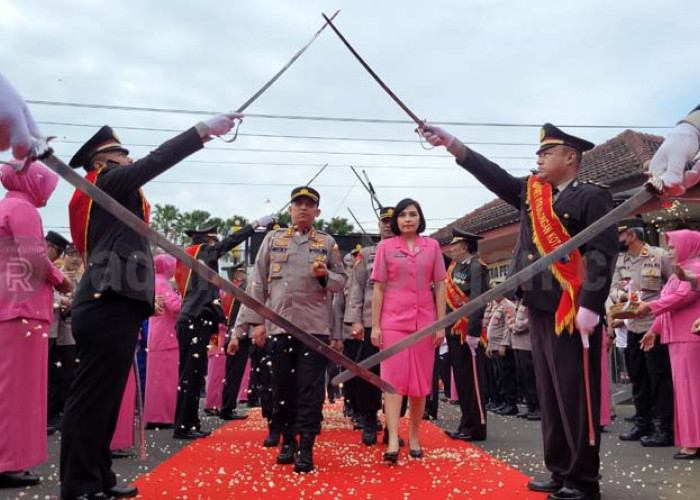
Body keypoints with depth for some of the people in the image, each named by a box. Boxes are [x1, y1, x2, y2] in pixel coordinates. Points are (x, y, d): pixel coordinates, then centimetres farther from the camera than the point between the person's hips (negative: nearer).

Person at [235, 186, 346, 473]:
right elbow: (258, 282, 7)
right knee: (282, 386, 7)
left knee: (310, 388, -3)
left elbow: (341, 283, 9)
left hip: (315, 326, -1)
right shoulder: (273, 239, 11)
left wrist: (325, 275, -13)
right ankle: (288, 440, 21)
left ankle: (306, 447, 2)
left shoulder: (327, 242, 9)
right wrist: (257, 321, 0)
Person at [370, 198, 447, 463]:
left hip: (424, 322, 2)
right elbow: (378, 288, 2)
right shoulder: (385, 246, 4)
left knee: (421, 381, 6)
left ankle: (414, 436, 18)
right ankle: (393, 441, -12)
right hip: (393, 321, -2)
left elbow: (440, 287, 7)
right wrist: (375, 326, -3)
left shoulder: (432, 246, 7)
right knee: (393, 379, -8)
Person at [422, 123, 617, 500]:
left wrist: (590, 306, -21)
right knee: (549, 396, 12)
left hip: (572, 313, -8)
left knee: (576, 397, -3)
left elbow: (603, 253, -13)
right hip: (539, 310, 8)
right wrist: (449, 141, 7)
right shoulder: (532, 193, 17)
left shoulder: (592, 196, -4)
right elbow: (492, 174, 13)